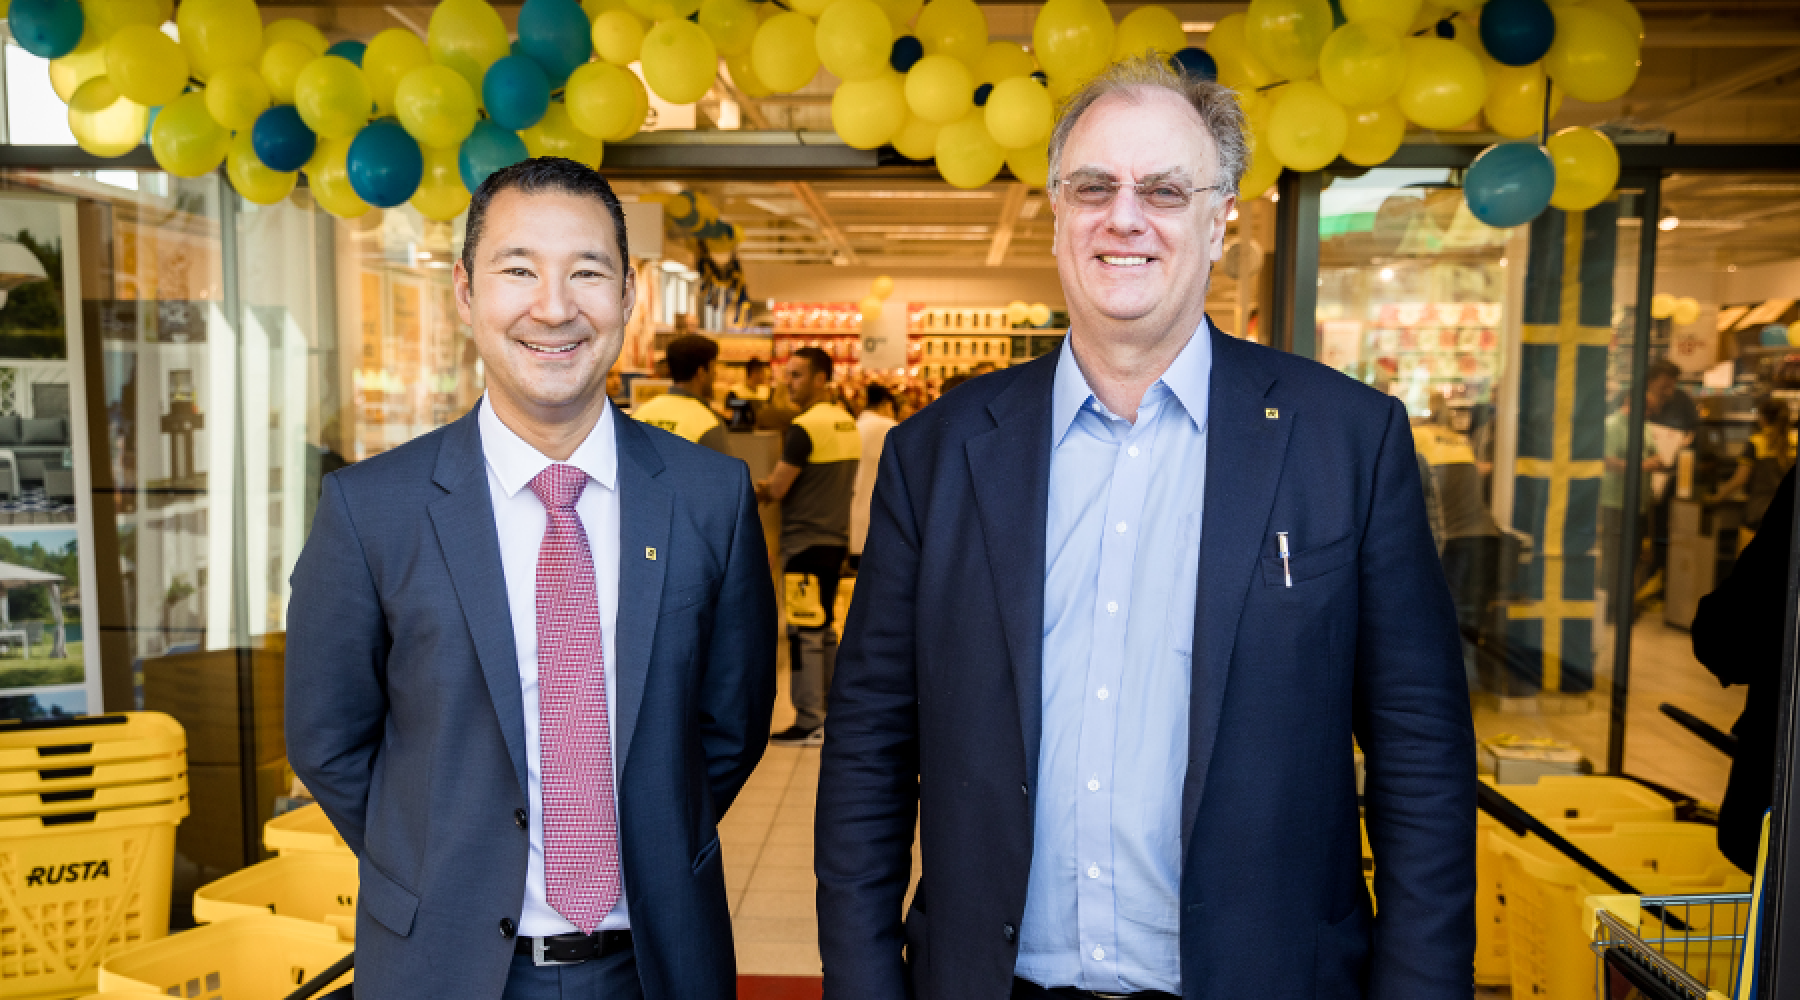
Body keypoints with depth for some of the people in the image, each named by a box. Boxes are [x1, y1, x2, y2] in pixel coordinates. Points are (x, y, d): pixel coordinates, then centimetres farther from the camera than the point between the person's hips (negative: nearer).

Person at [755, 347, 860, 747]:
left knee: (804, 631, -3)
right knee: (824, 628, 16)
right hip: (836, 538, 9)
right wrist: (773, 486, 13)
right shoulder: (848, 424, 11)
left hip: (806, 542, -8)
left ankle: (809, 724, 1)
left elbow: (776, 489, -15)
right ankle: (831, 710, 23)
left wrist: (758, 491, 7)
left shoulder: (805, 426, -16)